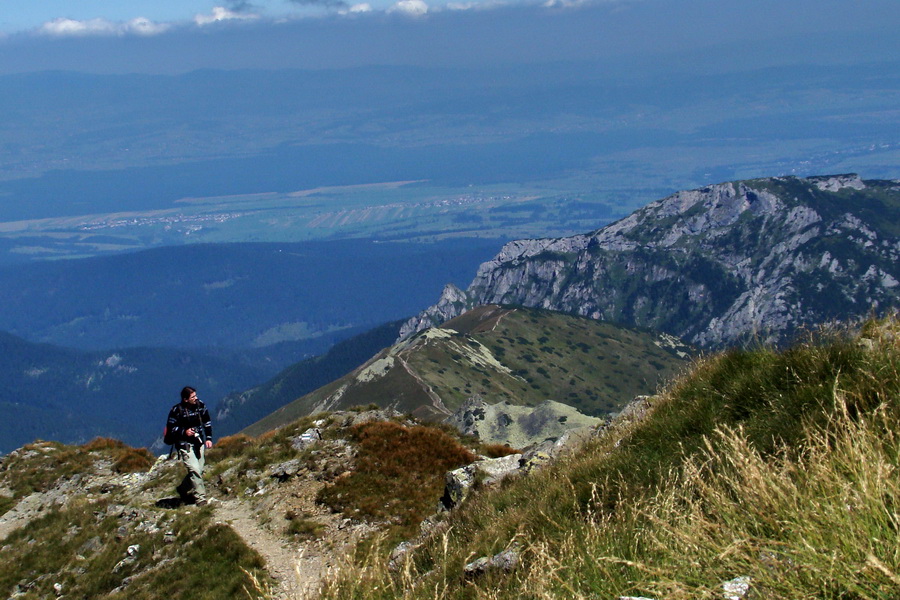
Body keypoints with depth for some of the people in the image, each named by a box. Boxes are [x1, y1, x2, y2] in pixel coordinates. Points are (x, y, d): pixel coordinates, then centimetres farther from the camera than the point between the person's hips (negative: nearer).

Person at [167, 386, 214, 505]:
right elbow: (171, 427, -6)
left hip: (199, 443, 6)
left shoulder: (201, 406, 1)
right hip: (185, 445, -6)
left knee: (199, 470, 9)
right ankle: (200, 498, -7)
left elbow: (207, 422, 13)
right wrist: (184, 432, -21)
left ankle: (183, 489, 33)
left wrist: (208, 438, 6)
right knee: (195, 470, -15)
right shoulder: (176, 410, -13)